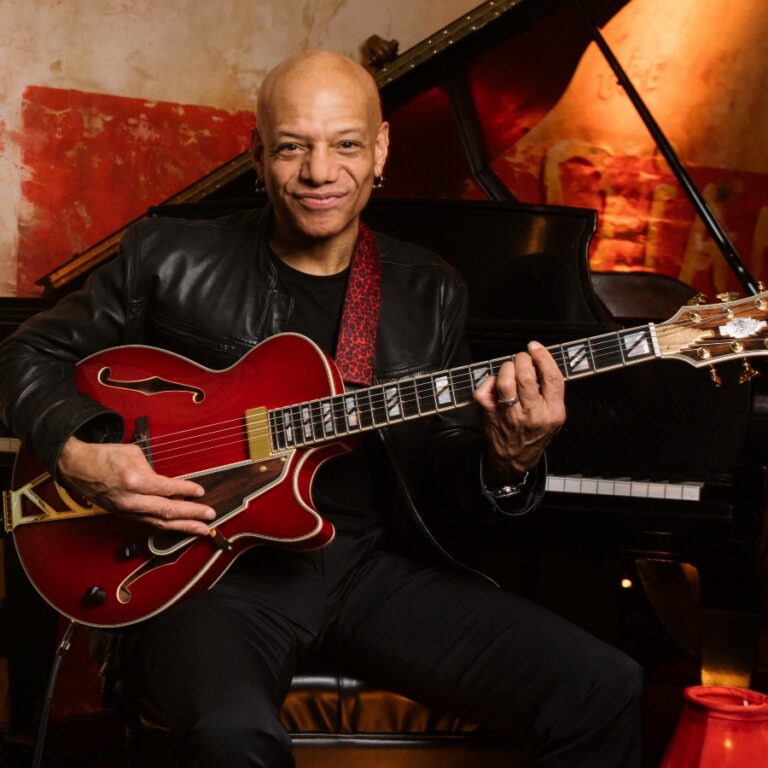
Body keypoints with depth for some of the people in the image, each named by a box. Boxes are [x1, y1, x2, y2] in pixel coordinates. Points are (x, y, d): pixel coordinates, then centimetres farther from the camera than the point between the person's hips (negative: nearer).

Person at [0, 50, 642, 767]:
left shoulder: (427, 294, 10)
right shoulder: (170, 256, 1)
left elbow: (447, 484, 10)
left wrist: (508, 459, -15)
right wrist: (81, 457, -10)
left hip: (374, 563, 3)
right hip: (214, 568, -3)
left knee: (604, 692, -13)